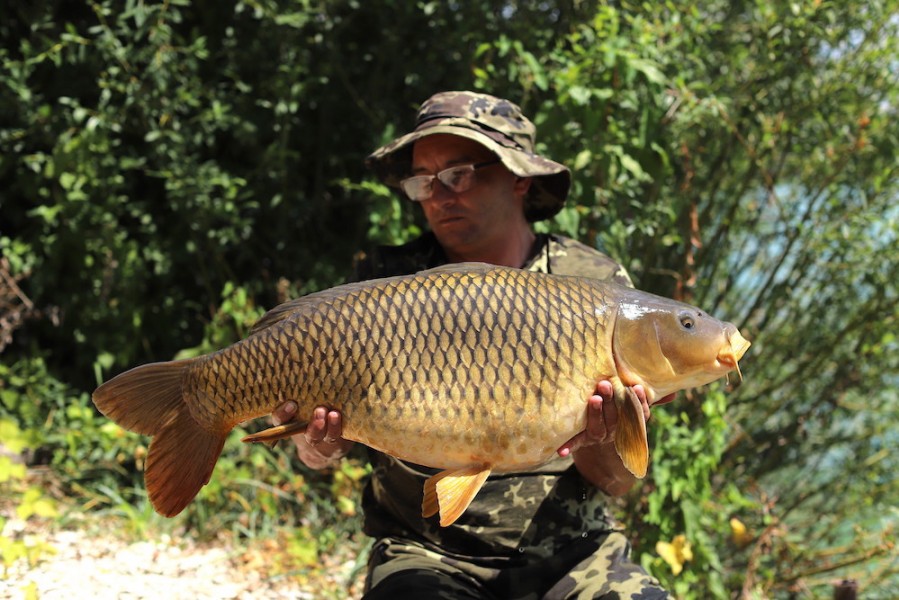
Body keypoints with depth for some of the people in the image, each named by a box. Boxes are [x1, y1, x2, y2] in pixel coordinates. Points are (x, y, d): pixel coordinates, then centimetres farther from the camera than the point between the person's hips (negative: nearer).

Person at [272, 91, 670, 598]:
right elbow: (325, 448, 1)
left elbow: (617, 484, 0)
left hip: (571, 551, 1)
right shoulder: (389, 282, 0)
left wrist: (597, 446, -22)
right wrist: (318, 445, -22)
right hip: (429, 552, 0)